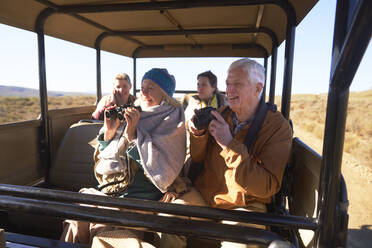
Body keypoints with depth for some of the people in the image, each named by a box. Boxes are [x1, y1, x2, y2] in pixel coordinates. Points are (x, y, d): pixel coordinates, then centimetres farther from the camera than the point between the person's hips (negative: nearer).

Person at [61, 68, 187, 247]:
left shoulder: (173, 121, -2)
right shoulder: (134, 114, 13)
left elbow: (162, 168, -15)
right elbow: (106, 162, 14)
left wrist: (133, 135, -18)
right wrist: (109, 130, -4)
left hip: (142, 195, -5)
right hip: (112, 190, 5)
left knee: (102, 227, -23)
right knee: (77, 218, -16)